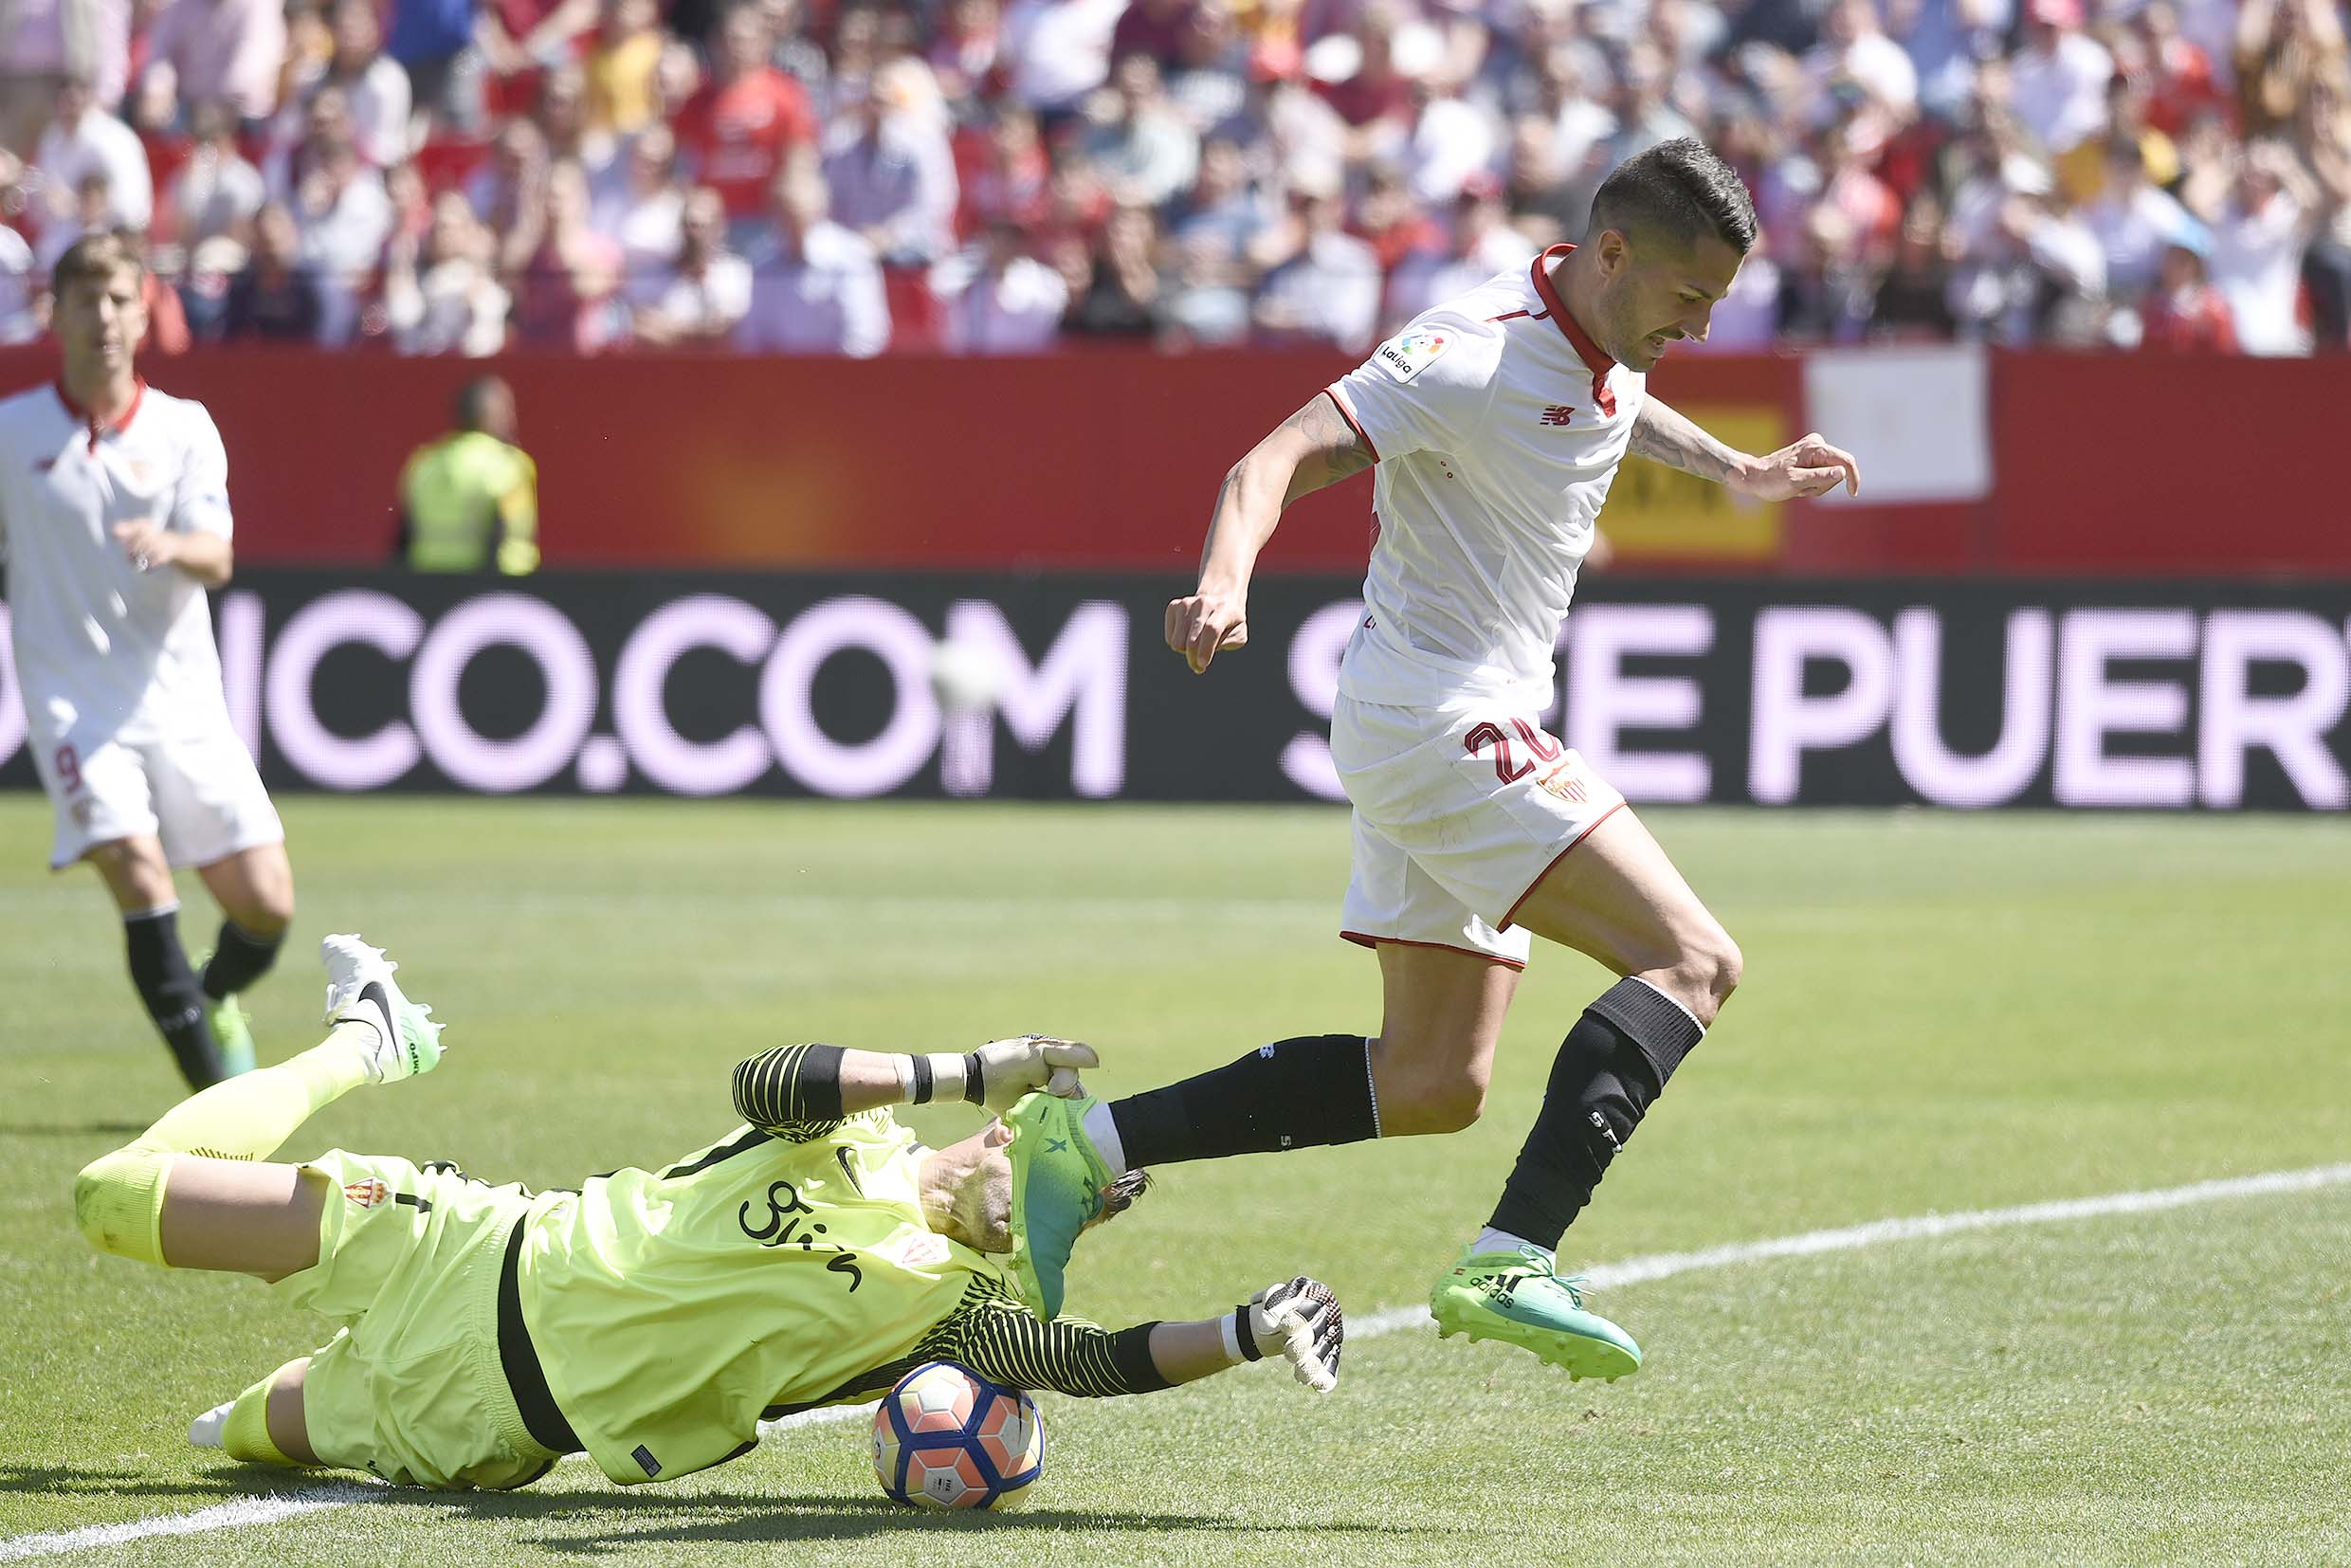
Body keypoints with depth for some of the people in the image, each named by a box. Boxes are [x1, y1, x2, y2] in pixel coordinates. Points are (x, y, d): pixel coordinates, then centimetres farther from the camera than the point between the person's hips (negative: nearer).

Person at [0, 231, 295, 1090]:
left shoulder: (183, 427, 4)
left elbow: (216, 560, -7)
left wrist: (173, 547, -28)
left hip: (181, 697, 2)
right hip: (72, 695, -2)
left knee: (265, 903, -2)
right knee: (137, 867, -23)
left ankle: (214, 997, 33)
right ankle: (215, 1087, -17)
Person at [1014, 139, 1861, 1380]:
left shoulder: (1611, 342, 9)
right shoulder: (1477, 354, -19)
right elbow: (1276, 461, -26)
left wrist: (1735, 470, 36)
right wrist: (1225, 583, -44)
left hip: (1475, 729, 10)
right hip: (1436, 715, -10)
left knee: (1432, 1083, 10)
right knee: (1692, 961, -19)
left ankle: (1099, 1142, 11)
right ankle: (1510, 1262, -28)